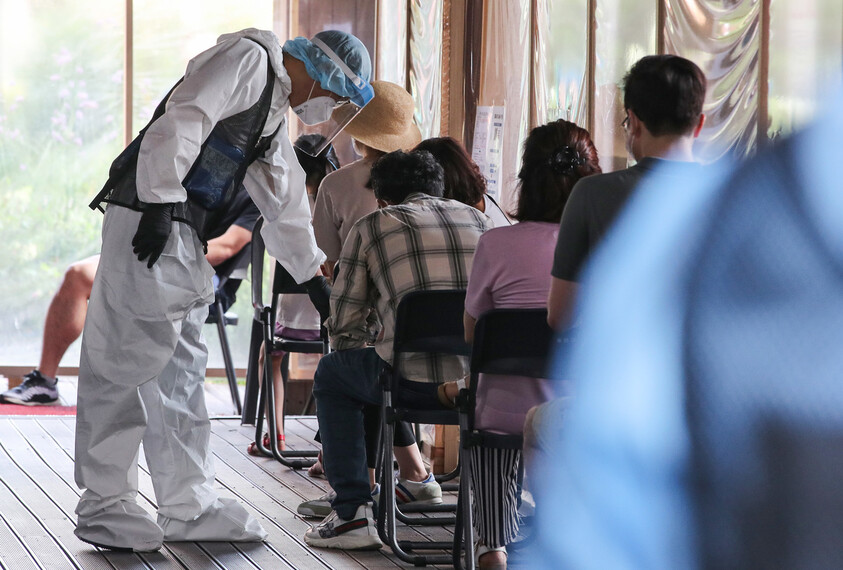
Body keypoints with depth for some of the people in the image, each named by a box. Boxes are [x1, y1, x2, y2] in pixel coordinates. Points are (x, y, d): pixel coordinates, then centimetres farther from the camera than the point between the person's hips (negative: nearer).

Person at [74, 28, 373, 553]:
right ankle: (104, 506, -5)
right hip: (149, 226, -10)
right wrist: (160, 203, -25)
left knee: (181, 369, 12)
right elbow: (181, 122, -18)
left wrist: (313, 275, 36)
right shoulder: (248, 60, -5)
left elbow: (284, 206, 32)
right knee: (128, 363, -8)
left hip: (184, 239, 10)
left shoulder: (276, 114, 24)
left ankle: (189, 506, 17)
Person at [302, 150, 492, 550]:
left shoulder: (371, 227, 11)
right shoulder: (478, 220, 21)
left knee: (331, 376, 27)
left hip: (414, 380, -4)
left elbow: (344, 326, 12)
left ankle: (353, 515, 17)